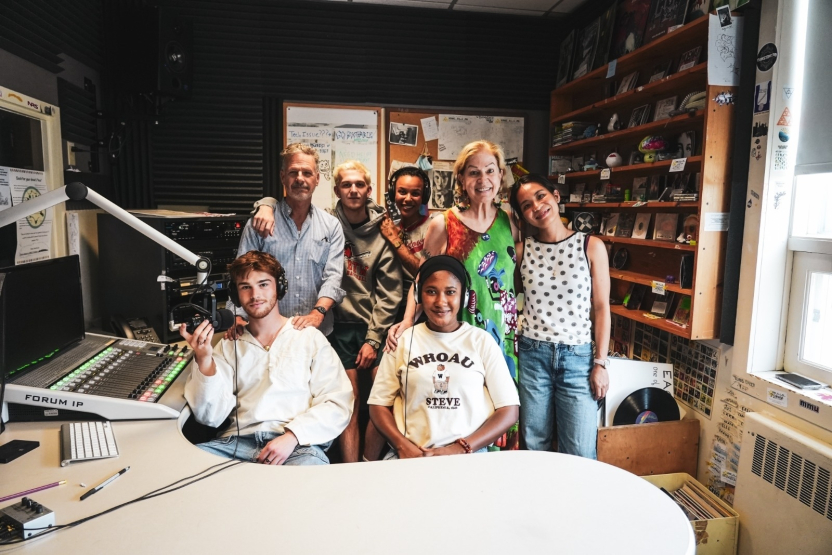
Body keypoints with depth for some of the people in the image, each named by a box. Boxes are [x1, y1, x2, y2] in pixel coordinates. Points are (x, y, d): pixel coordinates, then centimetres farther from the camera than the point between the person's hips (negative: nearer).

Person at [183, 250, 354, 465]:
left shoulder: (310, 338, 8)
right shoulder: (229, 345, 16)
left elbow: (337, 404, 0)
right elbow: (210, 417, 7)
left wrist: (293, 436, -15)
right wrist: (204, 361, -8)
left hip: (299, 446, -3)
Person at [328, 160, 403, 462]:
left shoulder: (382, 231, 0)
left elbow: (389, 293, -2)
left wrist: (373, 339, -6)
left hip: (376, 325, 0)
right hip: (341, 325, 0)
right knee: (350, 403, 1)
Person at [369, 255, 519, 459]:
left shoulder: (482, 341, 5)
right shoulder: (403, 340, 9)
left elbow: (509, 410, 2)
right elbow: (378, 404, 9)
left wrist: (461, 448, -9)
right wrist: (402, 445, -8)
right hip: (411, 454, 1)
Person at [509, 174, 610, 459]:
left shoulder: (591, 246, -3)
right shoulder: (522, 250, 1)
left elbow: (601, 308, -1)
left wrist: (601, 363, -3)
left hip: (578, 357, -1)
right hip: (532, 355, 1)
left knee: (580, 452, 5)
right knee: (534, 445, 13)